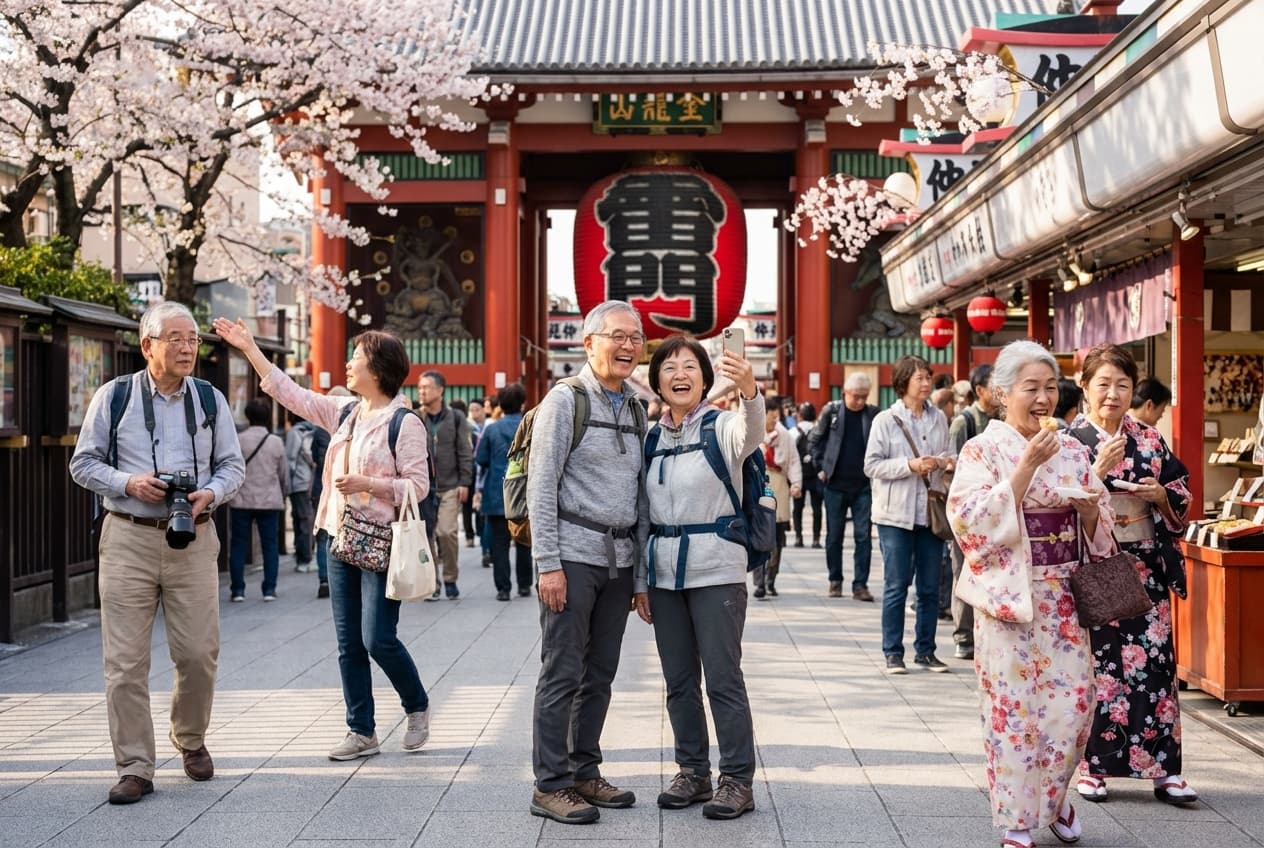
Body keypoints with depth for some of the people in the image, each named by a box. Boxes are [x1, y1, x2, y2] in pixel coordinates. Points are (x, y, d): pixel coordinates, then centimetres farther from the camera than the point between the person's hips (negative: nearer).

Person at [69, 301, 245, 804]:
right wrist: (129, 483, -12)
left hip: (193, 539, 2)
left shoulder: (211, 400, 8)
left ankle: (191, 741, 29)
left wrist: (210, 493, -9)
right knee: (125, 660, -3)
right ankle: (135, 768, 5)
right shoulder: (113, 397, 2)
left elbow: (233, 466, 12)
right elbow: (83, 463, 5)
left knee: (198, 654, 3)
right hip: (128, 539, -2)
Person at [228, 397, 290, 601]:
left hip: (242, 500, -1)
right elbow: (284, 473, 7)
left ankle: (237, 590, 7)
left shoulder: (239, 440, -6)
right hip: (270, 500, 1)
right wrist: (283, 496, 22)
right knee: (270, 545, 7)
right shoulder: (277, 442, 0)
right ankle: (269, 590, 5)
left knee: (238, 545, 6)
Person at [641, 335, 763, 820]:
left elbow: (752, 432, -31)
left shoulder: (722, 426, -5)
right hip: (664, 570, 5)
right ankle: (693, 773, 22)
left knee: (723, 678, -3)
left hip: (715, 570, -5)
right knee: (679, 681, 11)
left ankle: (738, 780, 6)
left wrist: (749, 390, -52)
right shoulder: (652, 438, 10)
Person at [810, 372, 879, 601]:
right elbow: (814, 440, 9)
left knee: (863, 536, -2)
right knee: (834, 536, 8)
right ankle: (835, 580, 21)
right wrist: (821, 467, 2)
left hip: (864, 485, 0)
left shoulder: (874, 414, 0)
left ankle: (860, 584, 3)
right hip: (835, 484, 0)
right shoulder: (832, 411, 0)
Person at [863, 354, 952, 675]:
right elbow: (872, 465, -7)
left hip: (931, 512, 4)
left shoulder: (939, 418, 7)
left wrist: (941, 462, -5)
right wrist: (910, 465, -17)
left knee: (930, 587, 9)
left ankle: (925, 650, 20)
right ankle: (893, 653, 10)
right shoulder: (886, 420, -5)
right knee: (896, 585, 1)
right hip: (896, 513, -4)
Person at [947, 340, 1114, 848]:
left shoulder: (1072, 450, 8)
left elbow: (1098, 529, 13)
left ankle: (1052, 794, 29)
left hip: (1063, 596, 4)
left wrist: (1090, 508, -10)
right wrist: (1027, 465, -20)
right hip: (1010, 597, -4)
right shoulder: (982, 451, -5)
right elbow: (974, 521, -18)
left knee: (1073, 701, 4)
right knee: (1013, 708, 1)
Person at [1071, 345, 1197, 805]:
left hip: (1146, 569, 3)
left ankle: (1164, 769, 9)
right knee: (1093, 663, 1)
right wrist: (1098, 470, -19)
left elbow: (1182, 499, 13)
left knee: (1153, 663, 2)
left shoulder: (1150, 440, 9)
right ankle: (1089, 766, 13)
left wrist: (1161, 495, -8)